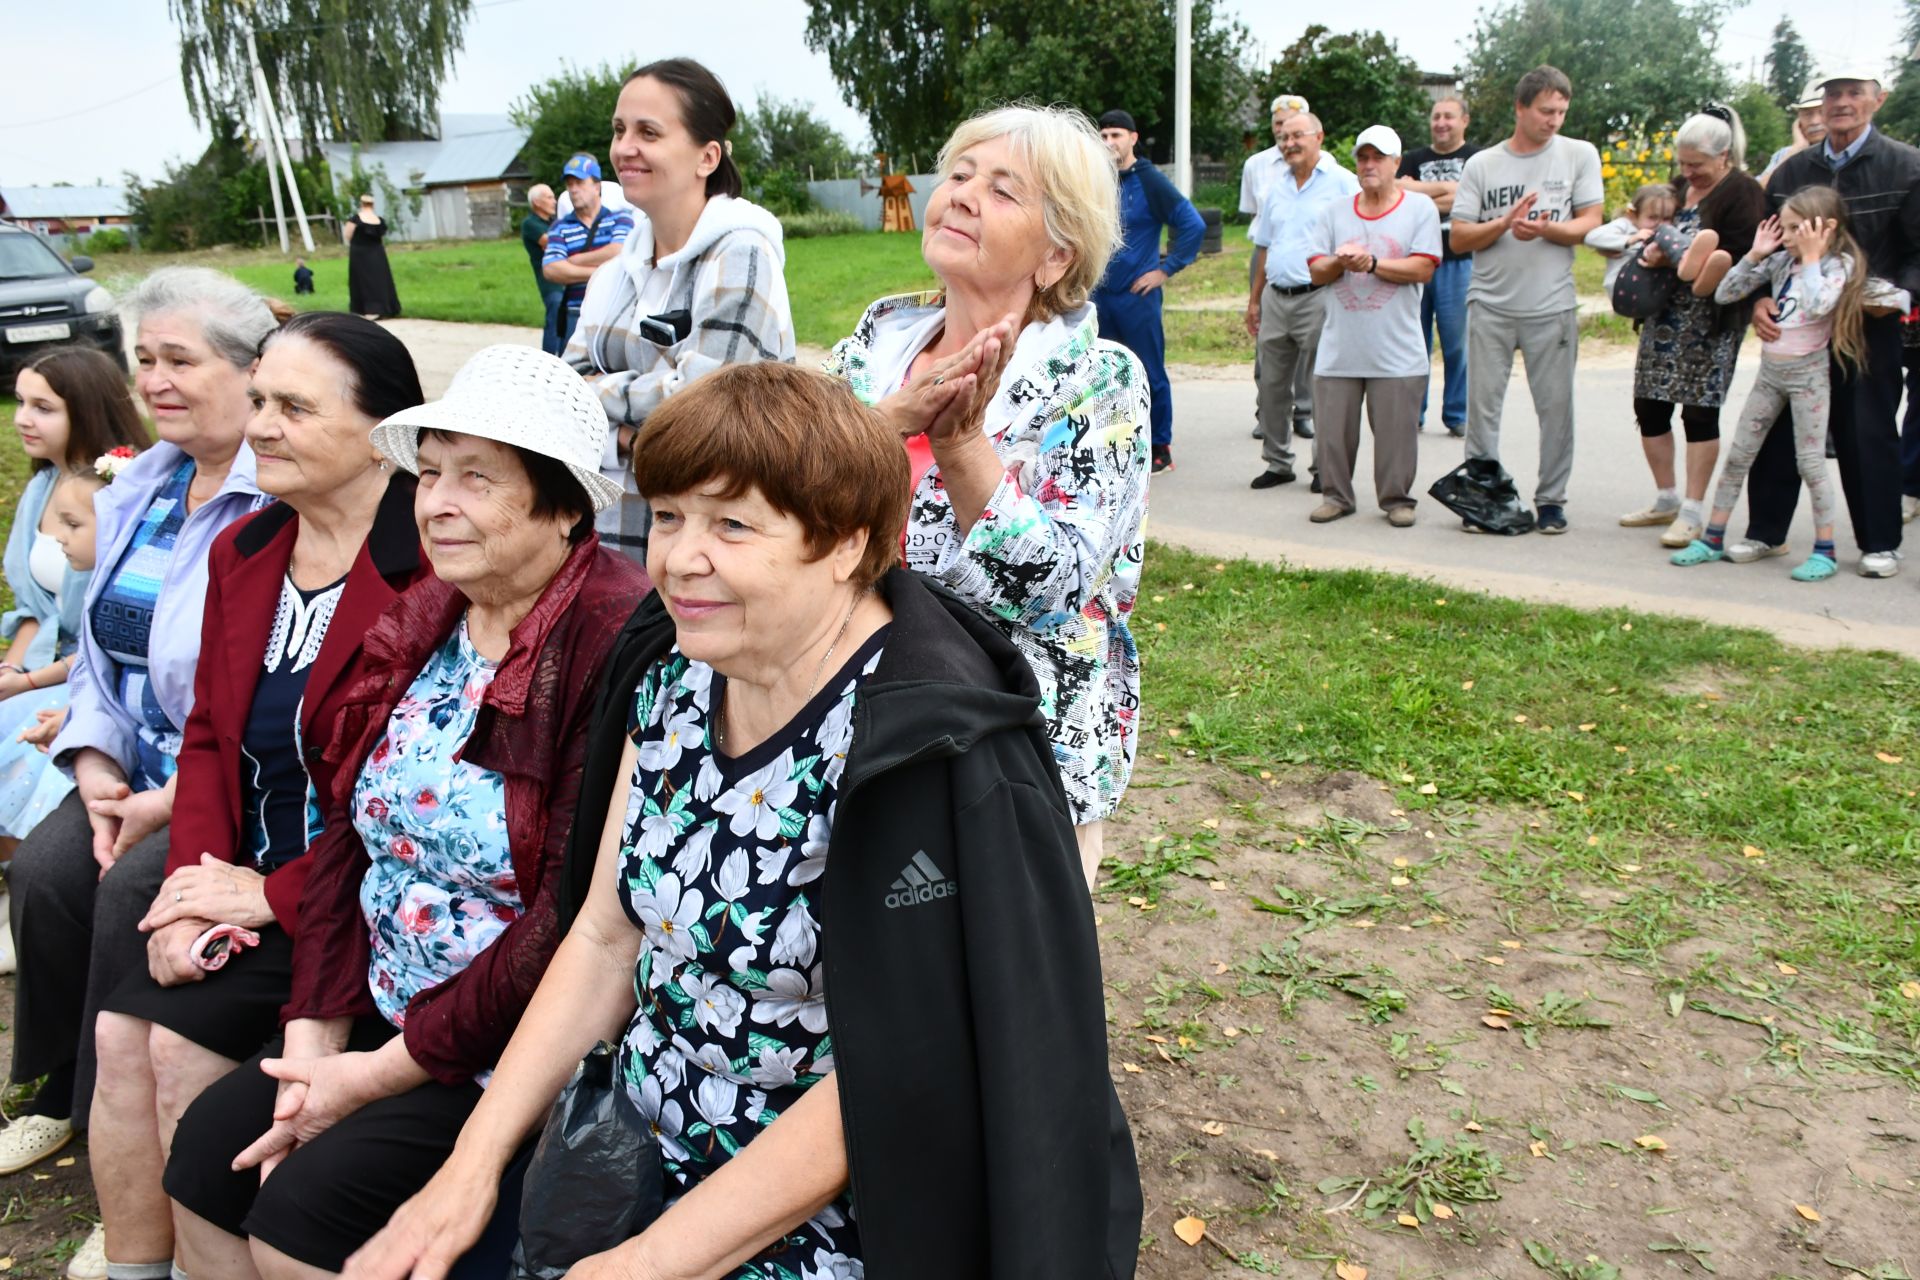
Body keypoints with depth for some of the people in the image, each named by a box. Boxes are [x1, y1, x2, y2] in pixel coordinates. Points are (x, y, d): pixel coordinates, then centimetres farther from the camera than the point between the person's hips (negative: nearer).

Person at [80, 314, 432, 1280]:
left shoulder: (426, 574, -20)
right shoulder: (242, 552, 8)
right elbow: (209, 737, 10)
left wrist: (274, 895, -16)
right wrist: (194, 882, -5)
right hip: (247, 879, 7)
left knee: (187, 1039, -14)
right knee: (122, 1029, -6)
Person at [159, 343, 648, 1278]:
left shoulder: (614, 641, -23)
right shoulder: (424, 619, 5)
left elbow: (575, 918, -23)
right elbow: (351, 833, 6)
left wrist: (386, 1072, -14)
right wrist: (315, 1037, -3)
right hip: (383, 1011, 8)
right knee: (206, 1153, 3)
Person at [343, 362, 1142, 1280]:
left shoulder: (931, 749, -25)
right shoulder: (673, 672, -2)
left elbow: (886, 1072, -22)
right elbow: (605, 937, 3)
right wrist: (474, 1162, -4)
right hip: (641, 1153, 6)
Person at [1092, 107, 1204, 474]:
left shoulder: (1150, 181, -7)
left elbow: (1193, 225, -12)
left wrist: (1166, 270, -11)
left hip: (1137, 296, -5)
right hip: (1100, 295, 6)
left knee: (1150, 374, 0)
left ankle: (1160, 447, 9)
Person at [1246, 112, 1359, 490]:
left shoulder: (1341, 183, -2)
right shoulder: (1275, 188, 17)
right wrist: (1254, 299, 18)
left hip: (1318, 298, -6)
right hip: (1275, 298, 6)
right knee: (1272, 385, 7)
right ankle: (1278, 463, 18)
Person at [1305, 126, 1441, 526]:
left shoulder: (1420, 208, 4)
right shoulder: (1334, 212, 14)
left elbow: (1423, 268, -7)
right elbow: (1316, 271, 7)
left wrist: (1372, 263, -14)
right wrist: (1340, 262, -14)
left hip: (1397, 350, -3)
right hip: (1339, 347, 3)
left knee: (1396, 430, 0)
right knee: (1334, 428, 6)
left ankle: (1396, 499, 15)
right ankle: (1337, 495, 20)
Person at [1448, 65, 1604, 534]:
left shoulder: (1579, 155, 6)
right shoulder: (1482, 164, 6)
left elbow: (1590, 223, 0)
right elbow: (1459, 237, 1)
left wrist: (1545, 228, -17)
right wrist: (1505, 223, -14)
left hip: (1552, 305, 0)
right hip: (1490, 303, 1)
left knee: (1556, 407, 2)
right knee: (1482, 404, 2)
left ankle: (1551, 500, 13)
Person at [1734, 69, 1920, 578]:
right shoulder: (1792, 171, 7)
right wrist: (1759, 299, -6)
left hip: (1869, 326, -3)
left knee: (1868, 434, 4)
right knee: (1778, 430, 6)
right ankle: (1766, 530, 18)